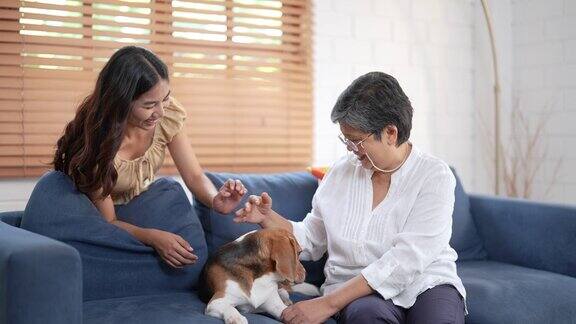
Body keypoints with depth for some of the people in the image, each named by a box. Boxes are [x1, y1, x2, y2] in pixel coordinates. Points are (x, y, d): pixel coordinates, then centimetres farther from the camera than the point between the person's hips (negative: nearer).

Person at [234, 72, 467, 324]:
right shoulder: (342, 172, 7)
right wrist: (268, 218, -6)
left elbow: (406, 260, -20)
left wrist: (328, 304, -24)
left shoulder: (435, 176, -8)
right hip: (357, 291, 2)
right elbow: (311, 241, 15)